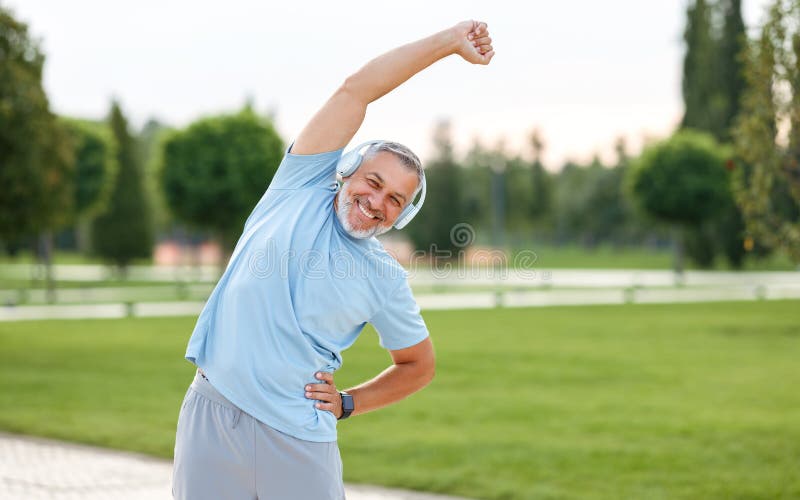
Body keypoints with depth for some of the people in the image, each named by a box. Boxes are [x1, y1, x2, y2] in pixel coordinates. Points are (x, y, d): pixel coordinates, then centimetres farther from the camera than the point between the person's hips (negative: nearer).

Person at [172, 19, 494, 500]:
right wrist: (448, 40, -1)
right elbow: (354, 91, -1)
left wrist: (348, 403, 5)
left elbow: (419, 365, 19)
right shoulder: (301, 188, 3)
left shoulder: (386, 280, 5)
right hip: (212, 418, 0)